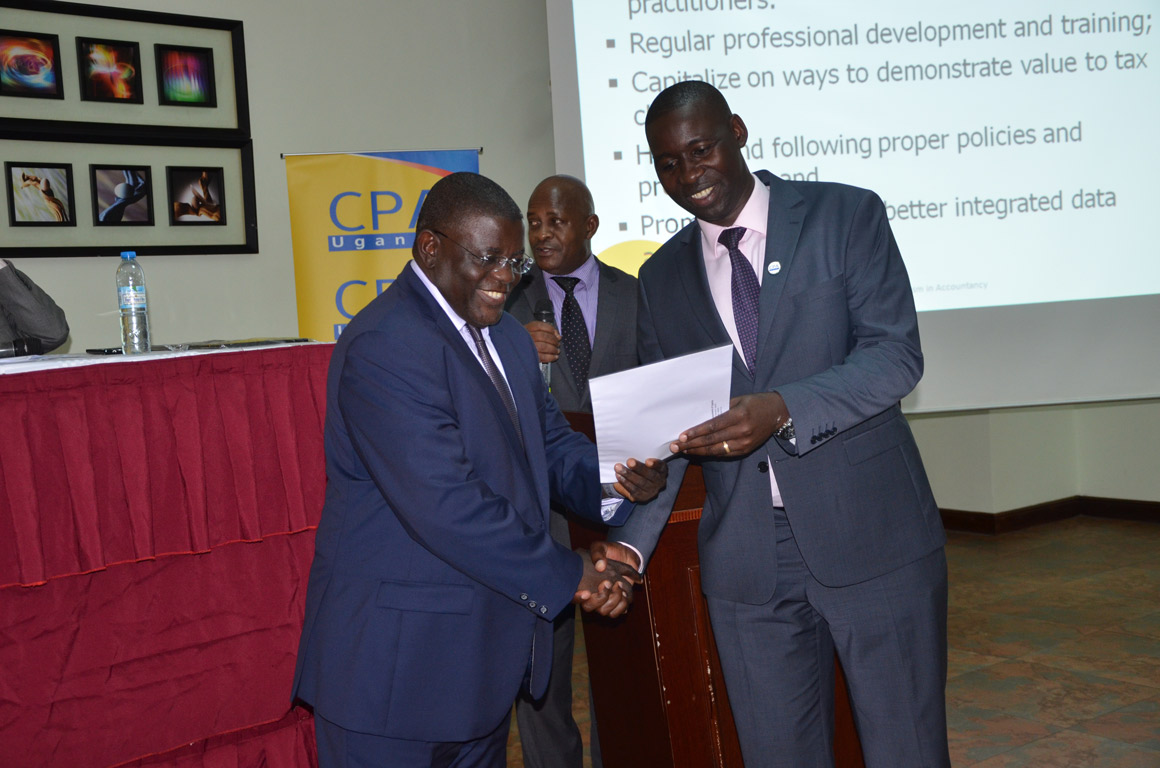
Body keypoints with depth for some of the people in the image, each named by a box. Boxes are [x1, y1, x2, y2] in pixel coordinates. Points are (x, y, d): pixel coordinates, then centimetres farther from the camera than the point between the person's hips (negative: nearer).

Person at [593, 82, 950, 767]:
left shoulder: (846, 215, 0)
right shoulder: (662, 279, 10)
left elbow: (896, 353, -10)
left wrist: (782, 409, -26)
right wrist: (633, 543, -6)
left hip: (871, 535, -3)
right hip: (745, 558, 3)